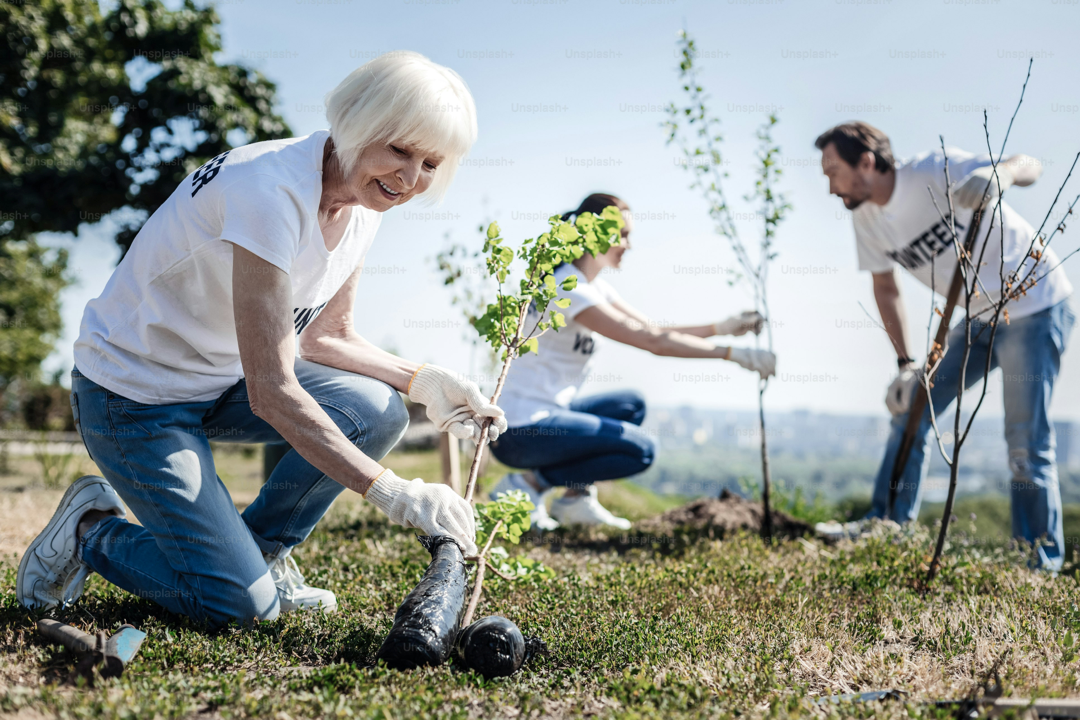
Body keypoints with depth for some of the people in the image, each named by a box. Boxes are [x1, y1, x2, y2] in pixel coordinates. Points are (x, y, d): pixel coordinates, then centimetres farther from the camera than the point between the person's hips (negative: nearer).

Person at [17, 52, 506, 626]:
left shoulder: (363, 202, -5)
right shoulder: (271, 191, -31)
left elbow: (326, 337, 6)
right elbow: (269, 390, -33)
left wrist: (423, 381, -11)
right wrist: (390, 492, -34)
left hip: (223, 379, 8)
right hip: (132, 394, -8)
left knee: (377, 412, -15)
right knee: (241, 605, -14)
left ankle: (261, 549, 6)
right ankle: (93, 530, 11)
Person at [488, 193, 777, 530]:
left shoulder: (595, 287, 12)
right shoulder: (567, 290, -19)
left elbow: (654, 330, 13)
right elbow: (652, 341, -22)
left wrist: (721, 326, 1)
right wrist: (733, 353, -21)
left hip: (545, 414, 10)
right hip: (518, 430, -10)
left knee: (631, 405, 14)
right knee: (641, 450, -11)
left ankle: (576, 496, 6)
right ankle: (529, 484, -7)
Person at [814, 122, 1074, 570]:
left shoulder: (933, 172, -22)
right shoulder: (866, 218, -1)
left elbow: (1029, 167, -30)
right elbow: (885, 288, 9)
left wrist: (999, 174, -54)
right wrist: (905, 364, 2)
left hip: (1034, 306, -7)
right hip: (980, 317, 7)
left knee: (1026, 444, -8)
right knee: (911, 409, 3)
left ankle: (1041, 568, 3)